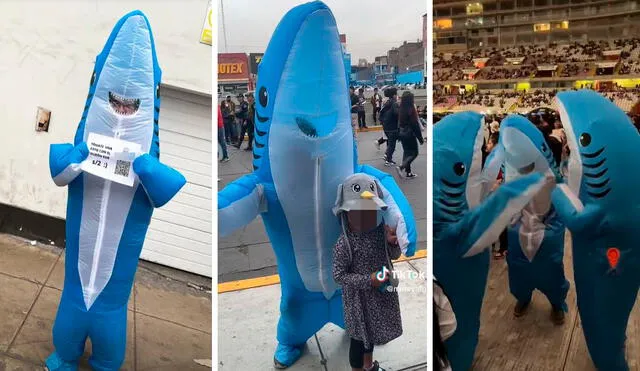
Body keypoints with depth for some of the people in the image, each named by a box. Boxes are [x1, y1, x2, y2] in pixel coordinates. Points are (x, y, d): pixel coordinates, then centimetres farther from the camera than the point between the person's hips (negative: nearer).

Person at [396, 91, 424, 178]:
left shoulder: (400, 109, 2)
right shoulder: (411, 109, -19)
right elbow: (415, 125, -17)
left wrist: (399, 135, 19)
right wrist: (420, 138, -11)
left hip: (402, 134, 7)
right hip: (410, 134, -7)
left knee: (407, 152, 15)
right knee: (414, 153, 4)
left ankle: (408, 172, 18)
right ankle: (401, 167, -12)